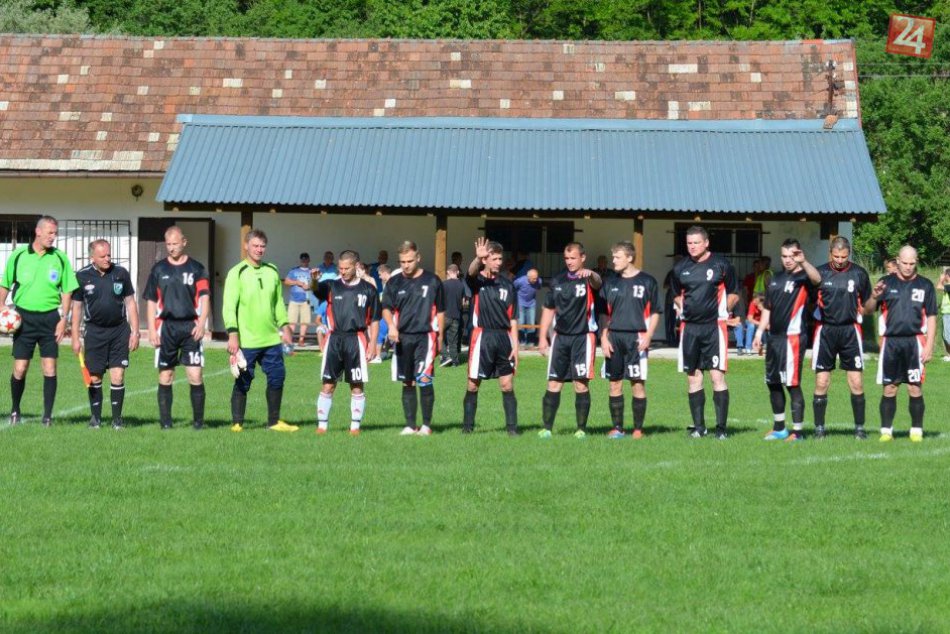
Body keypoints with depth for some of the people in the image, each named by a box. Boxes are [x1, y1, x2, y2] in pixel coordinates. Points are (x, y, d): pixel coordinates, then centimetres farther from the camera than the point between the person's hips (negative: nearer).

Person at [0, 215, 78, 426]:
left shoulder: (60, 258, 3)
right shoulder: (18, 255, 1)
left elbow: (67, 291, 7)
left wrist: (63, 319, -2)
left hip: (50, 318, 1)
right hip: (24, 317, -1)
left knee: (50, 368, -3)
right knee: (20, 369, -2)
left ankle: (48, 415, 4)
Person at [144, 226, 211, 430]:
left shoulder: (197, 269, 5)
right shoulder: (159, 269, 10)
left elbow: (204, 297, 0)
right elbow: (151, 301, 11)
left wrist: (201, 323, -13)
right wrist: (152, 329, 3)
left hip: (190, 327, -2)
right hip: (166, 327, 2)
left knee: (195, 376, -8)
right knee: (165, 376, 5)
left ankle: (198, 420, 0)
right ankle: (165, 421, 11)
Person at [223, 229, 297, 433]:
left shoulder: (272, 271, 11)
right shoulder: (237, 273, -5)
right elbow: (229, 306, -9)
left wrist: (285, 326, 14)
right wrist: (233, 334, -16)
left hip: (271, 339, 5)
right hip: (246, 341, -5)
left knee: (277, 378, 8)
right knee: (243, 382, 0)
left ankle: (274, 421, 20)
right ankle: (237, 423, 9)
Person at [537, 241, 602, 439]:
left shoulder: (588, 279, -4)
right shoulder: (557, 280, 12)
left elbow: (597, 283, -29)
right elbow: (549, 309, 17)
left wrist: (590, 274, -54)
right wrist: (542, 337, 11)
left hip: (583, 337, -4)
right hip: (560, 337, 4)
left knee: (581, 384, -3)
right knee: (553, 384, 3)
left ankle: (581, 429, 5)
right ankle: (546, 427, 6)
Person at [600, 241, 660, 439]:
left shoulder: (647, 282, 1)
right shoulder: (610, 282, 11)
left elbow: (655, 312, 2)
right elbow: (604, 313, 14)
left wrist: (648, 337, -9)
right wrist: (604, 338, 4)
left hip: (636, 338, -4)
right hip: (614, 338, 4)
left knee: (638, 384, -4)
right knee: (615, 384, 5)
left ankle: (638, 428, 2)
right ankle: (617, 428, 12)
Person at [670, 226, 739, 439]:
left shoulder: (721, 265, -2)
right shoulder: (681, 268, 10)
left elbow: (734, 294, 6)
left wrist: (721, 310, -2)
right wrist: (684, 308, 10)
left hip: (714, 326, -4)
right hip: (690, 327, 4)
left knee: (717, 376, -9)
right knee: (693, 377, 7)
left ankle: (721, 427, -6)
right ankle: (698, 426, 16)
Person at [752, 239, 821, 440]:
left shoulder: (802, 278, -6)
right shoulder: (775, 280, 17)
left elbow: (816, 279, -31)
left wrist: (803, 262, -49)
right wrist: (759, 333, 18)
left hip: (793, 338, -8)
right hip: (774, 337, 8)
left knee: (792, 384, -8)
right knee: (772, 383, 14)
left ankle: (797, 430, -2)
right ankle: (779, 428, 26)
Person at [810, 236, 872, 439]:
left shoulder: (859, 274, 5)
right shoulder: (820, 273, 5)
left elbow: (867, 306, 11)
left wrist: (874, 298, -5)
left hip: (850, 330, 0)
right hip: (825, 329, 0)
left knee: (856, 382, -3)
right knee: (821, 382, 0)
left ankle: (859, 427, 6)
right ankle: (819, 427, 9)